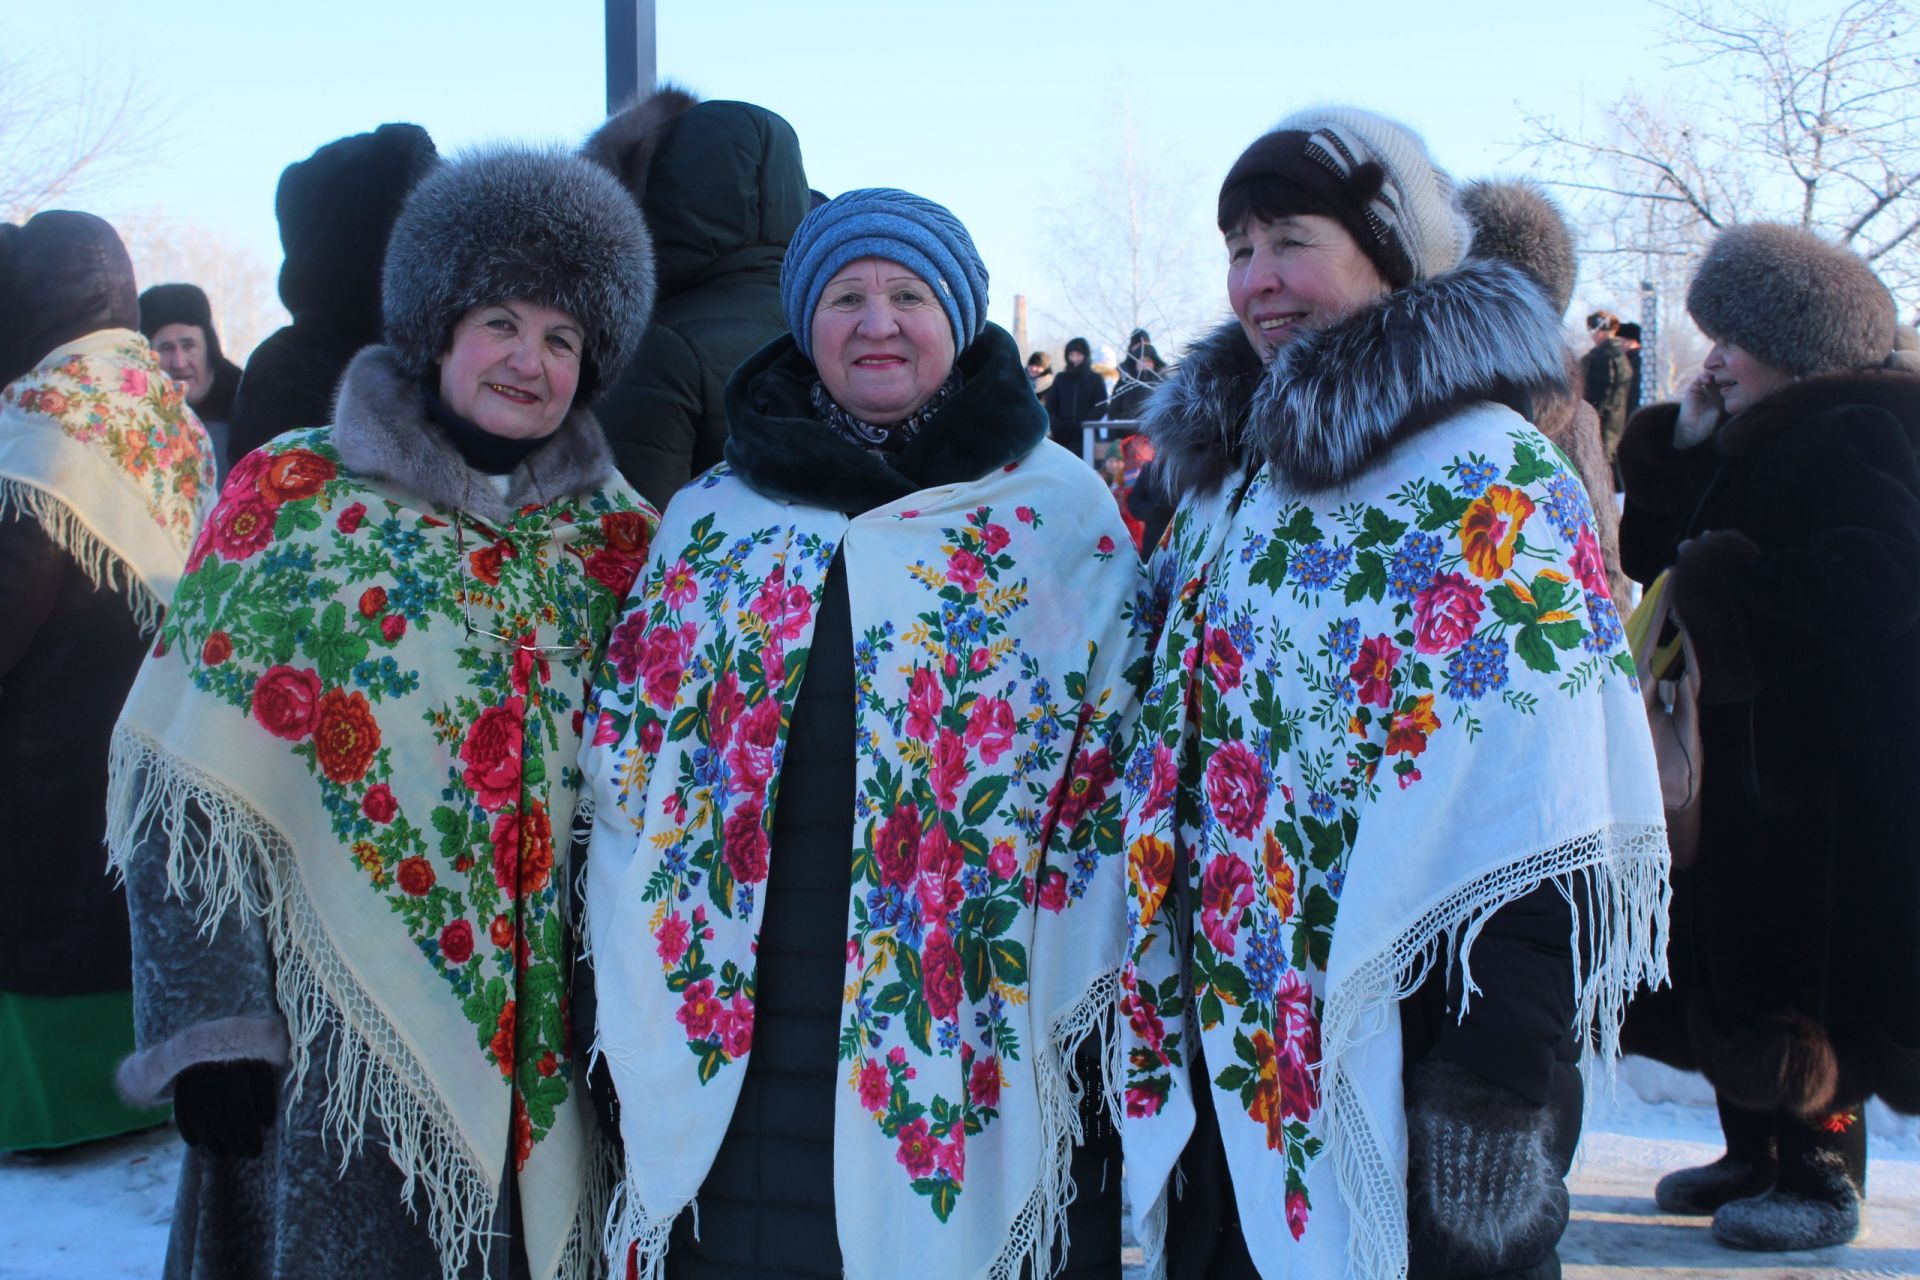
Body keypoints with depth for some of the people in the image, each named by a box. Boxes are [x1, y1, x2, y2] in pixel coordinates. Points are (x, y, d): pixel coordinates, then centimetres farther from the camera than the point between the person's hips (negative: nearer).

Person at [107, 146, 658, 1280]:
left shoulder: (619, 533, 5)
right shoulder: (291, 496, -3)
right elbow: (194, 782, -6)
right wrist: (210, 1031, -11)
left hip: (552, 1050, 3)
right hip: (337, 1054, -2)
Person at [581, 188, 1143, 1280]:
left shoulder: (1061, 508, 3)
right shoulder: (712, 517, 11)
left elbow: (1123, 760, 1)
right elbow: (625, 760, 13)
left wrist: (1103, 1013, -4)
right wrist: (644, 1005, 7)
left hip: (980, 1030, -2)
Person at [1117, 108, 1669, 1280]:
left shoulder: (1486, 475, -14)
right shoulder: (1237, 461, 10)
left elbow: (1535, 810, -20)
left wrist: (1496, 1083, -24)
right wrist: (1160, 997, 14)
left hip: (1388, 1072, -7)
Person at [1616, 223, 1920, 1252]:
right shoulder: (1752, 441, 15)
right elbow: (1652, 555, 14)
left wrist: (1727, 613, -20)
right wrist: (1683, 443, 2)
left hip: (1835, 766, -10)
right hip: (1745, 753, 10)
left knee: (1810, 970, -3)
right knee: (1731, 960, 14)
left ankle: (1824, 1177, 10)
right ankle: (1755, 1153, 27)